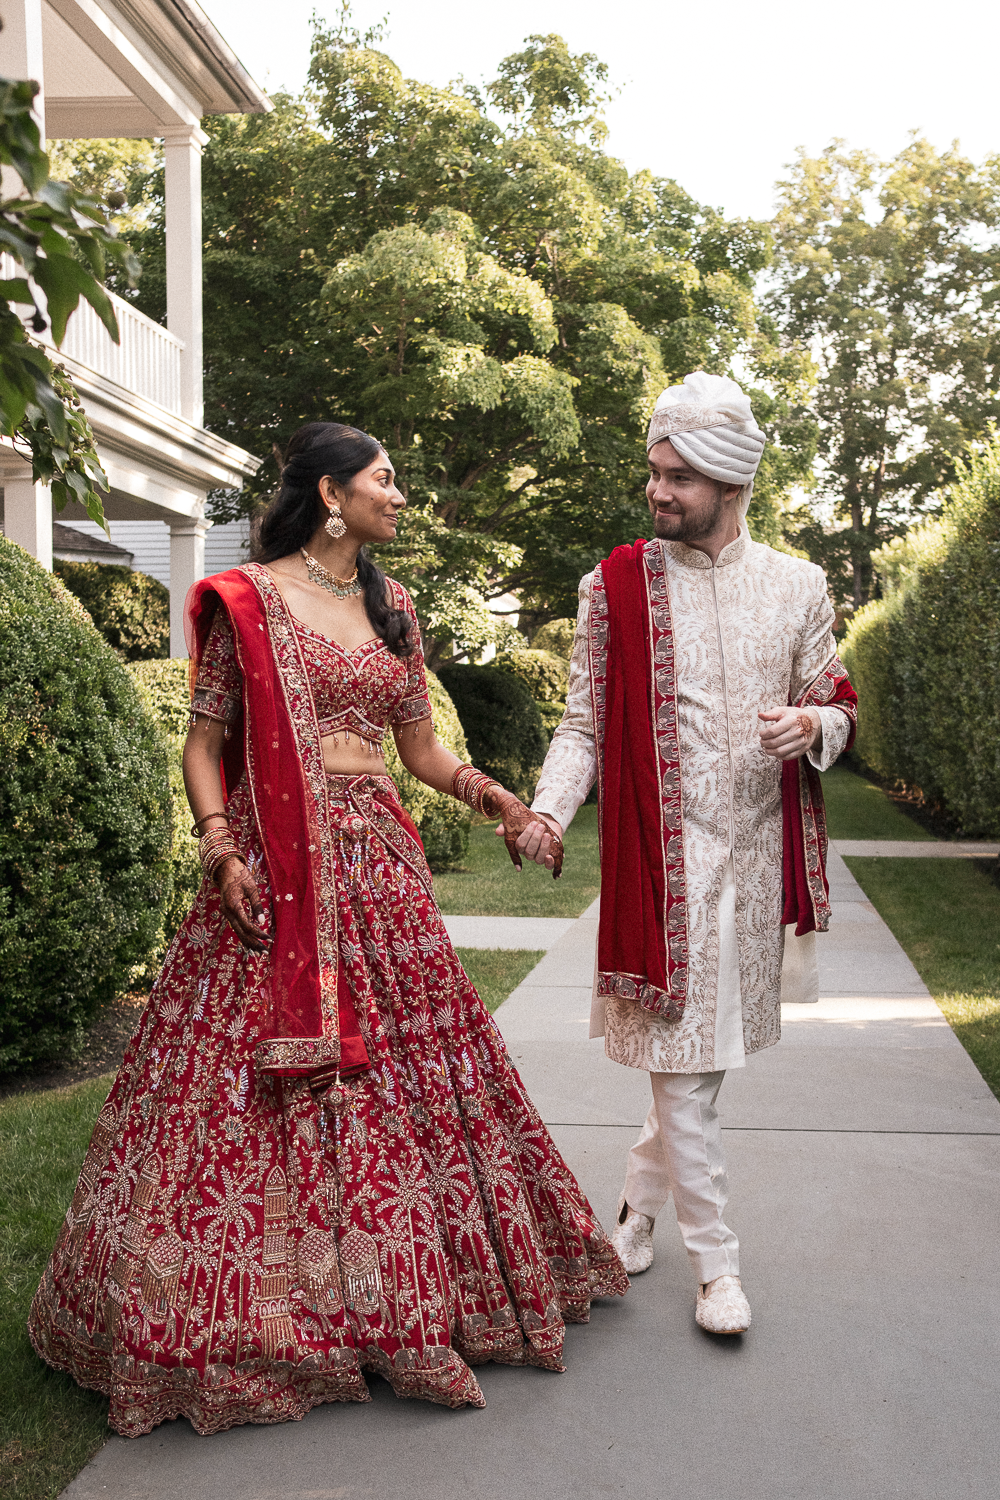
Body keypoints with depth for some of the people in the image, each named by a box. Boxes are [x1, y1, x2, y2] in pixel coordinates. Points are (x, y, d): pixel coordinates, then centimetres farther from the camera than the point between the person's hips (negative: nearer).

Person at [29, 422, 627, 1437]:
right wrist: (222, 847, -15)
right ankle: (254, 1311, 13)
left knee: (402, 1070, 7)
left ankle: (394, 1293, 23)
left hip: (378, 859, 5)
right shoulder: (247, 599, -1)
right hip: (277, 865, -5)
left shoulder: (391, 607, 14)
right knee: (255, 1083, -4)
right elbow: (203, 742, -2)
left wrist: (493, 794, 1)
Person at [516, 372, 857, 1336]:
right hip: (664, 857, -3)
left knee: (712, 1047, 14)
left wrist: (813, 724, -11)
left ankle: (641, 1193, 37)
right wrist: (548, 805, -16)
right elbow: (585, 722, 1)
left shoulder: (796, 586, 5)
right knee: (682, 1051, -2)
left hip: (758, 851, 3)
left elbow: (837, 706, 13)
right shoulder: (615, 587, -1)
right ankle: (714, 1258, 13)